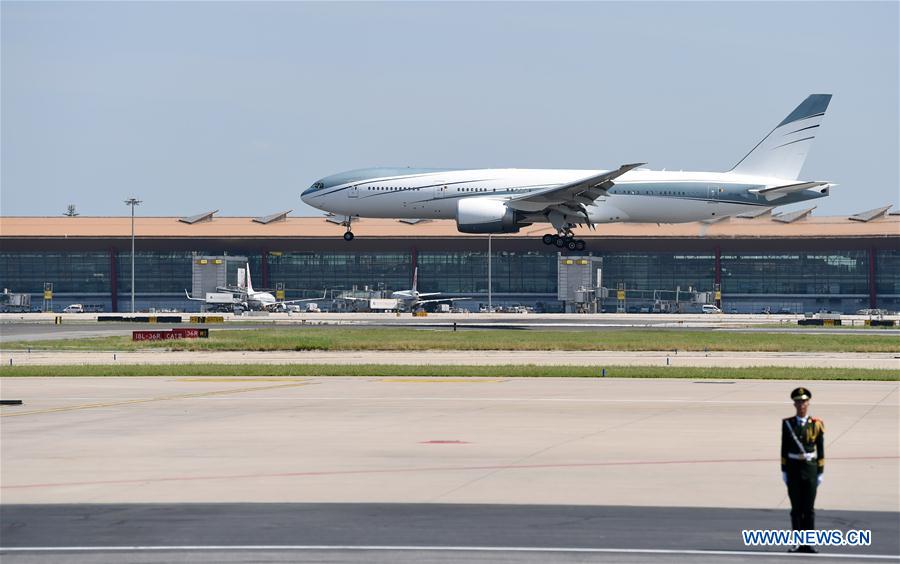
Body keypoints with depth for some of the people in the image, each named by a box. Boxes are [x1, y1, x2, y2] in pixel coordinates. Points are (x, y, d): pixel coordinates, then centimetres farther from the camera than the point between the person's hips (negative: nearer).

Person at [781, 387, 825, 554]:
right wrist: (784, 471, 0)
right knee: (796, 508, 4)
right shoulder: (787, 424, 2)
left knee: (809, 509, 1)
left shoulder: (816, 424, 0)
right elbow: (784, 449, 4)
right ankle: (799, 544, 9)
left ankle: (809, 544, 5)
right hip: (793, 469, 1)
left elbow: (821, 450, 2)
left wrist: (820, 473, -2)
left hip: (810, 469, -1)